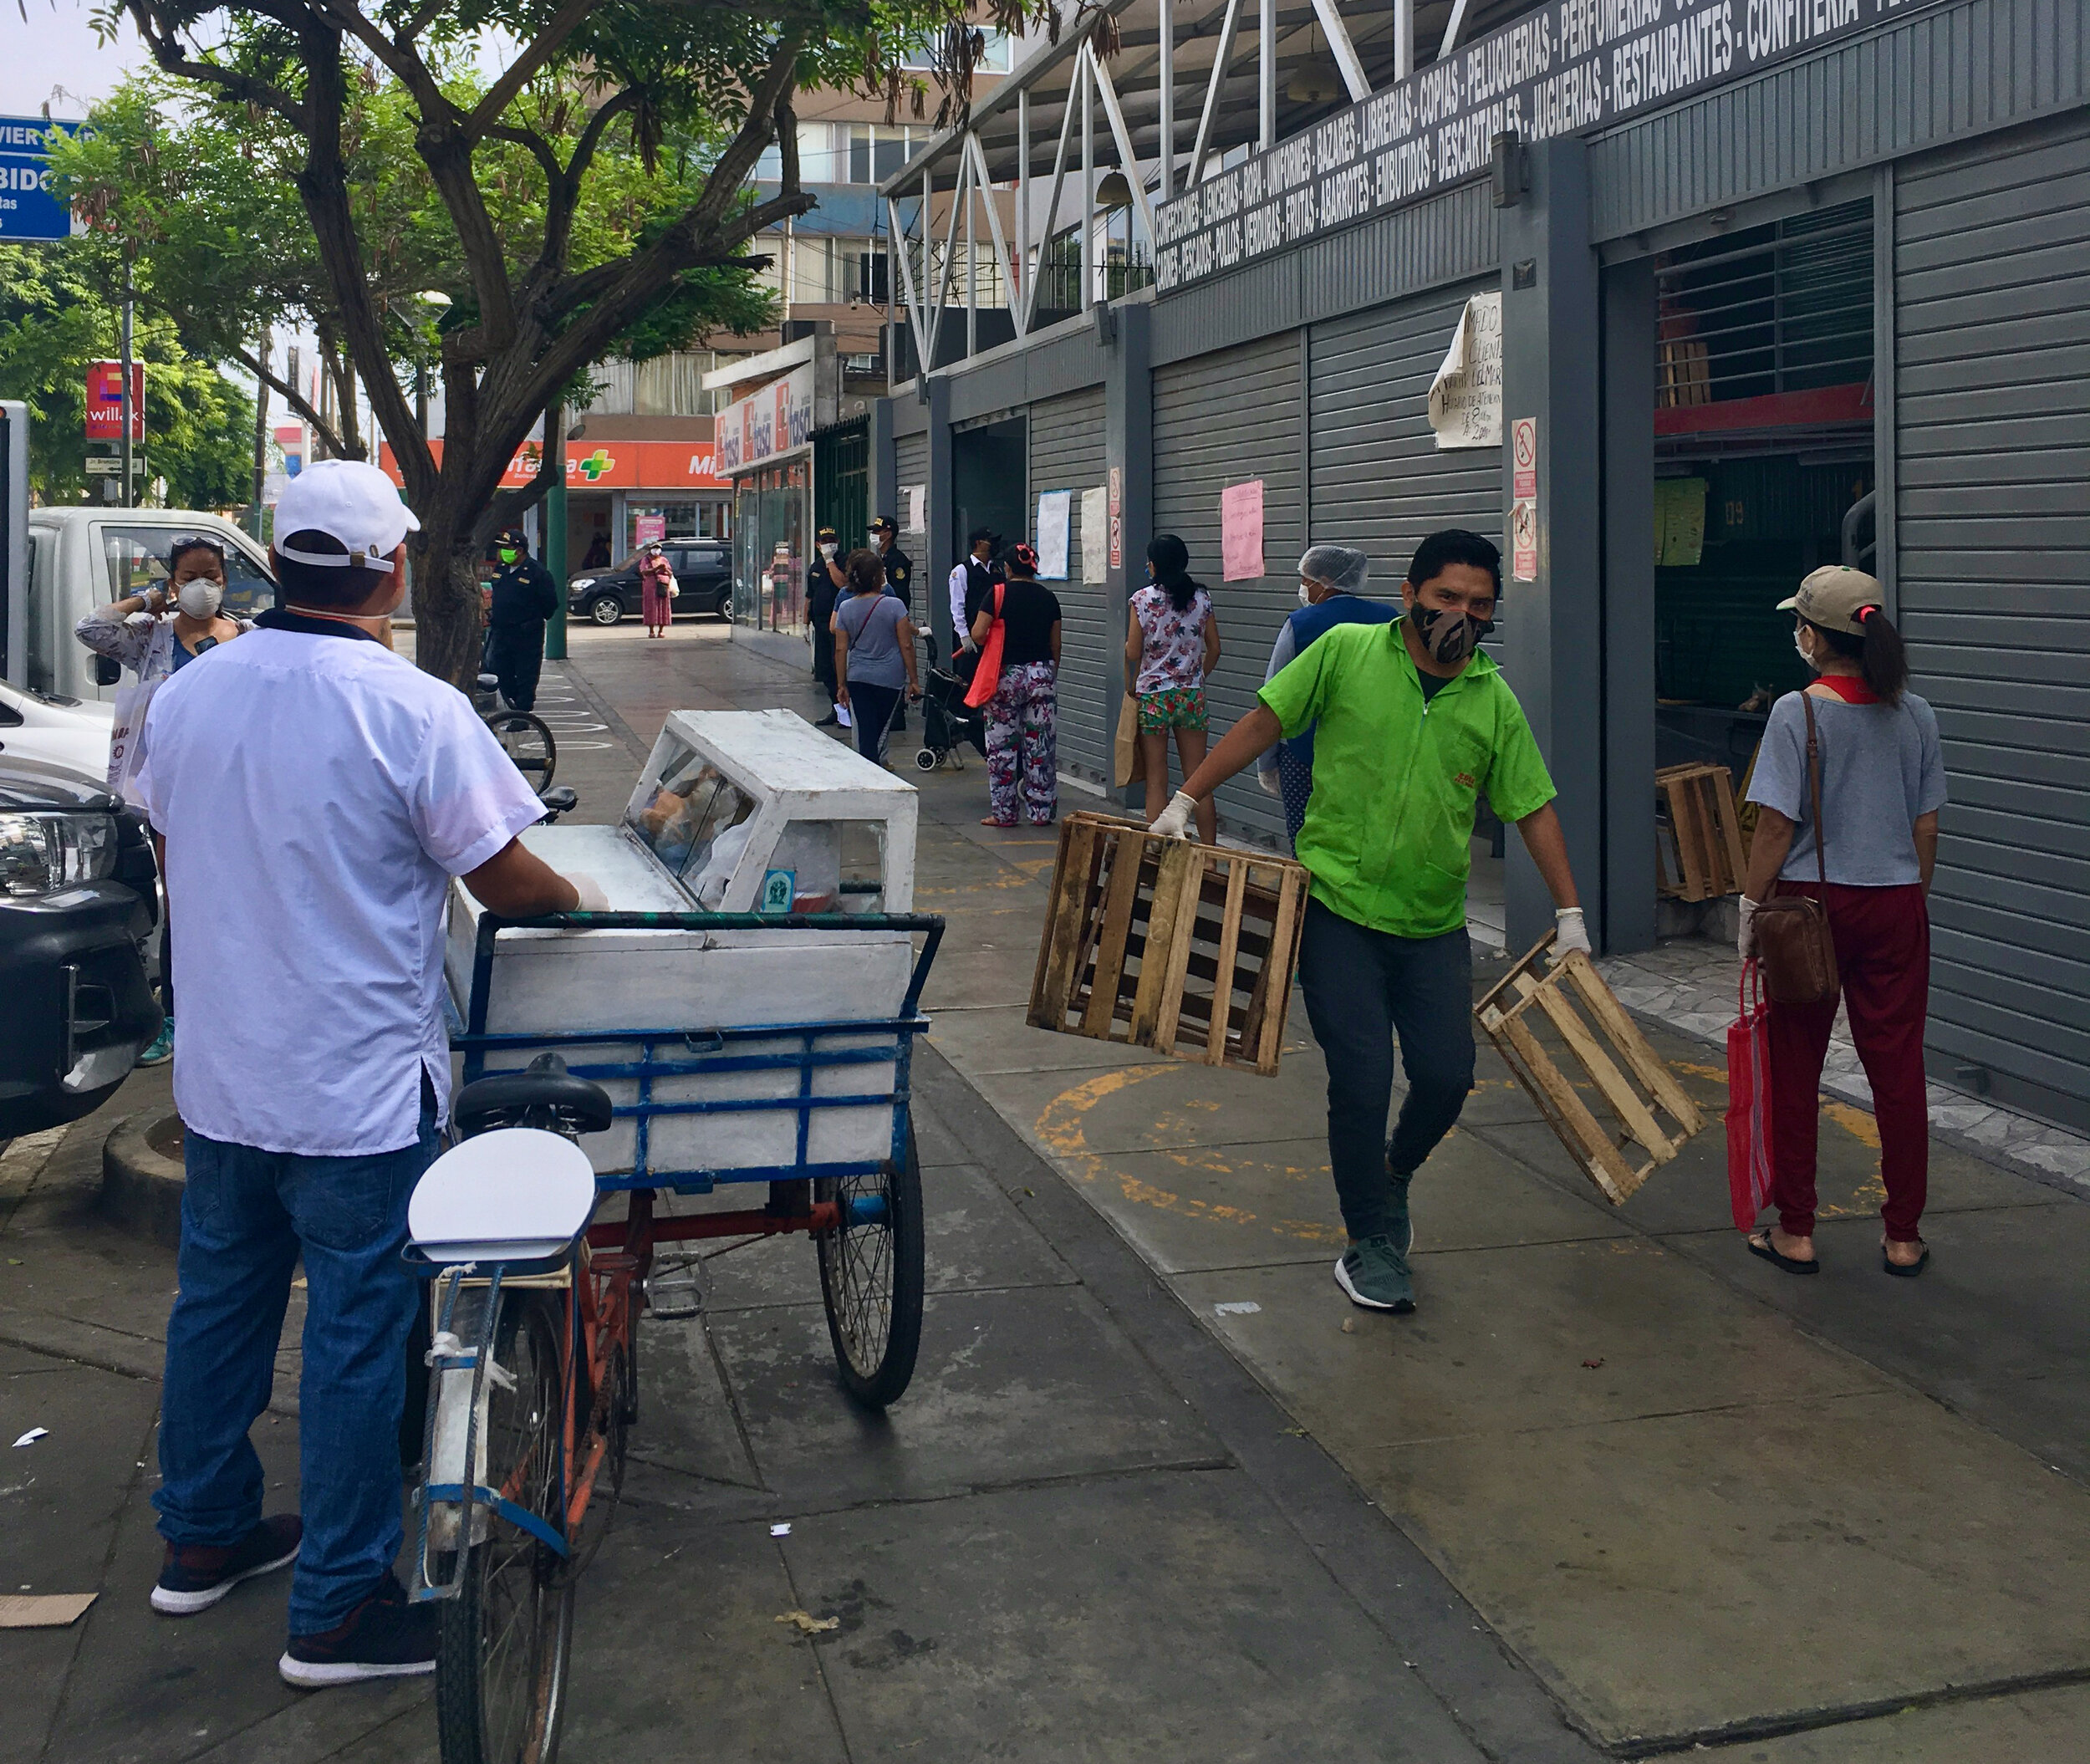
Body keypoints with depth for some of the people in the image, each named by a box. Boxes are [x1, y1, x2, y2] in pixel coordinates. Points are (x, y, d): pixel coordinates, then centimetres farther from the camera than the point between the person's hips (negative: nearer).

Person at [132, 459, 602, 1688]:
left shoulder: (189, 694, -1)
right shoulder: (416, 710, -19)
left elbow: (175, 855, 13)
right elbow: (507, 883, -13)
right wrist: (580, 897, 7)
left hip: (218, 1074, 6)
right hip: (360, 1090, -6)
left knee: (219, 1300, 20)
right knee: (357, 1336, 5)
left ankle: (204, 1538, 37)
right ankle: (339, 1608, 15)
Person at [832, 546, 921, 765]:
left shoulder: (845, 608, -1)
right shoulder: (894, 606, -9)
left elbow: (841, 650, 1)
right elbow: (906, 646, -9)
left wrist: (841, 685, 7)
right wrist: (913, 680, -1)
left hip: (858, 678, 1)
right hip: (890, 678, -1)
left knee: (865, 732, 2)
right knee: (881, 729, 15)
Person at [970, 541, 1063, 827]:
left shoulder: (998, 593, -5)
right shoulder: (1048, 597, 6)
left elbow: (977, 635, -9)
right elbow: (1056, 645, 10)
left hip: (1006, 675, -3)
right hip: (1042, 673, 3)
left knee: (1002, 746, 5)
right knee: (1041, 746, 6)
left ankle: (1003, 812, 7)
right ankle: (1042, 812, 9)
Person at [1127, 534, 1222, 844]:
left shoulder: (1142, 599, -8)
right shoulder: (1201, 599, 1)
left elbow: (1133, 653, -9)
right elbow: (1214, 649, 7)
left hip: (1152, 695, -3)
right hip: (1191, 695, 3)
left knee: (1156, 780, 3)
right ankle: (1209, 851, 10)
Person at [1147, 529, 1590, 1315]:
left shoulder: (1494, 702, 3)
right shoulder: (1346, 652, -5)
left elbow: (1533, 807, 8)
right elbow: (1263, 723, 1)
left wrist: (1569, 911, 6)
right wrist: (1186, 800, -2)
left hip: (1433, 926, 3)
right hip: (1338, 907, -3)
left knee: (1447, 1076, 0)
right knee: (1362, 1080, -3)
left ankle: (1392, 1174, 34)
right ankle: (1370, 1242, 17)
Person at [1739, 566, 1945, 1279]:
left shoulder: (1798, 713, -12)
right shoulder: (1915, 715, 2)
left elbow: (1776, 826, -14)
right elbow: (1926, 827, 7)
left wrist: (1752, 907, -5)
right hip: (1896, 907, 4)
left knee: (1794, 1068, 8)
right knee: (1898, 1067, 9)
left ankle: (1794, 1231, 15)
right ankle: (1903, 1235, 17)